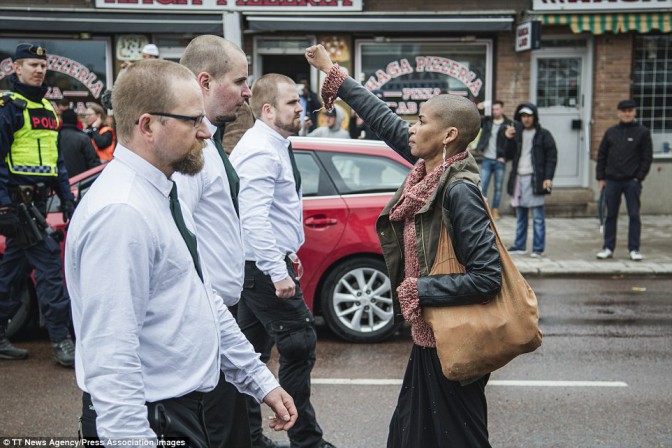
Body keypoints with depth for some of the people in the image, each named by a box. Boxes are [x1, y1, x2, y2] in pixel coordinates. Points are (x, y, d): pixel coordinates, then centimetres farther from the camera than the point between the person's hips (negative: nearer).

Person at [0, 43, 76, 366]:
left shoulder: (47, 108, 18)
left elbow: (56, 158, 23)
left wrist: (67, 196, 16)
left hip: (37, 200, 8)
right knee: (48, 262, -12)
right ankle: (61, 340, -8)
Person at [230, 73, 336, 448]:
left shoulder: (274, 147, 14)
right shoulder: (261, 151, -18)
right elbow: (254, 218, -26)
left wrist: (286, 254, 22)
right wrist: (279, 272, -26)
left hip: (260, 267, 10)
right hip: (264, 267, -10)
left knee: (253, 351, 14)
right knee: (300, 346, -4)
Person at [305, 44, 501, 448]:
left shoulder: (459, 190, -24)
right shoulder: (432, 169, -1)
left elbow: (488, 277, -27)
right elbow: (385, 120, 11)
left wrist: (418, 290, -20)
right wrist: (332, 72, 17)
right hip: (429, 335, 8)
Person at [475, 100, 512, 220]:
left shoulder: (508, 125, -2)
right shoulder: (487, 121, 6)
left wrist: (505, 157, -9)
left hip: (500, 161, -2)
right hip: (487, 159, 2)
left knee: (498, 187, 5)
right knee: (482, 186, -2)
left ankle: (495, 210, 13)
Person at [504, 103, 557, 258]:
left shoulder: (543, 135, 0)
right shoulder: (516, 133, 13)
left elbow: (552, 157, -3)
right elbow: (509, 156, 9)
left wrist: (548, 178, -13)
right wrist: (509, 140, -6)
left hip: (535, 179, -5)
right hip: (518, 178, 5)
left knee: (538, 216, -3)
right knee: (520, 216, 12)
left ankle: (538, 248, 1)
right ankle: (519, 245, 19)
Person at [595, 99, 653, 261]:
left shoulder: (642, 132, 1)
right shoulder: (611, 132, 8)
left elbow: (647, 157, -1)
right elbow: (601, 155, 10)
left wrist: (639, 177, -9)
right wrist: (600, 177, 4)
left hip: (632, 181, -2)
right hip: (612, 181, 2)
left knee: (634, 215, 1)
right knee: (611, 215, 7)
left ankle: (634, 249, 8)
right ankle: (608, 248, 15)